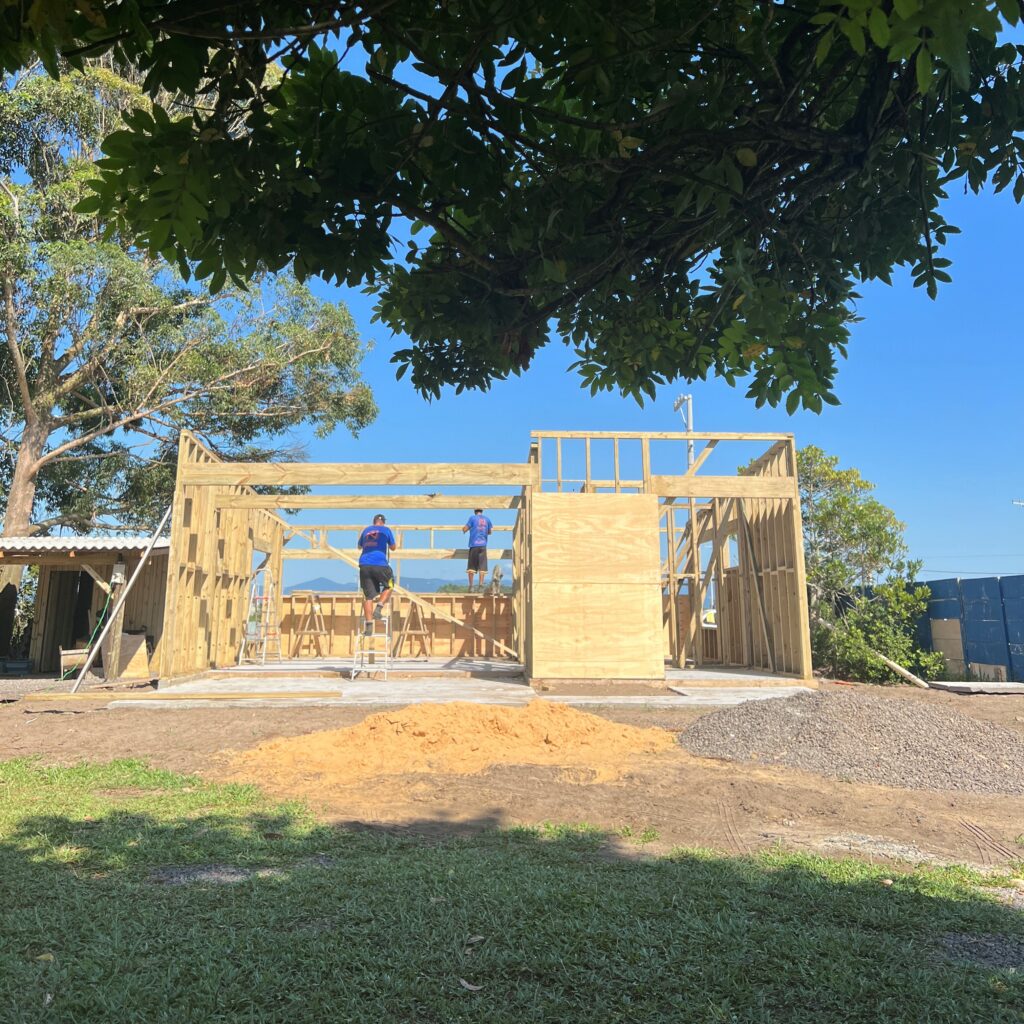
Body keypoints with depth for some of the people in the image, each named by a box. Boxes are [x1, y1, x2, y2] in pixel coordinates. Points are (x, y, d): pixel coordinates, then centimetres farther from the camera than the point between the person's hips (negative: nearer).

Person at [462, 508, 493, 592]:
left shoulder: (472, 518, 0)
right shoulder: (487, 519, 10)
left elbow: (465, 529, -3)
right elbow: (489, 532, 19)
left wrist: (464, 529, 20)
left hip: (474, 545, -2)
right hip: (483, 545, 2)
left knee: (471, 566, 4)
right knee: (482, 566, 2)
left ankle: (471, 586, 1)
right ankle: (481, 584, -7)